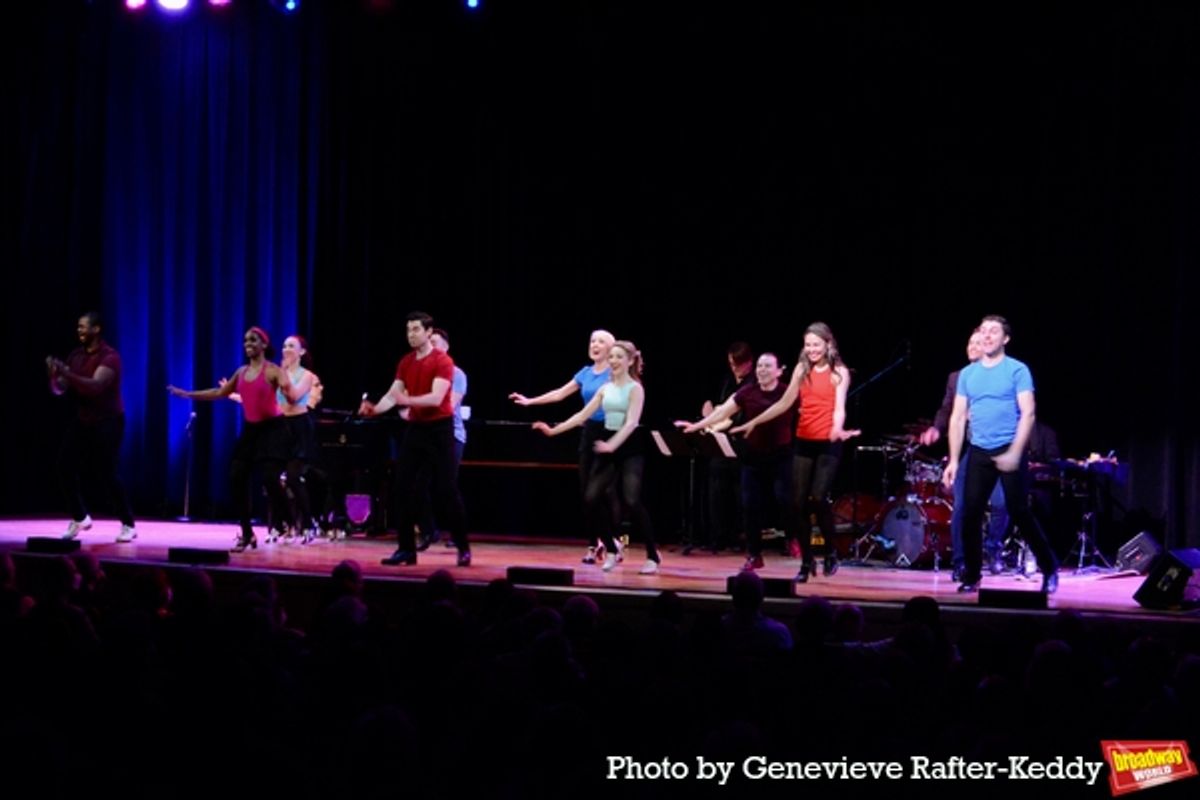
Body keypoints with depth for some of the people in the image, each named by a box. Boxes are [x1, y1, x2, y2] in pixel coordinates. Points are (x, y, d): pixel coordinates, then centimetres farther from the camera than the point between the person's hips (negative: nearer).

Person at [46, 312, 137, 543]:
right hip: (81, 420, 6)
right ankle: (80, 518, 14)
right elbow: (59, 390, 4)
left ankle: (128, 525, 4)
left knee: (106, 474, -9)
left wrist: (68, 374, -40)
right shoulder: (75, 355, 5)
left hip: (107, 422, -6)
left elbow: (95, 386, -30)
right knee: (66, 466, -5)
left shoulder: (109, 356, -15)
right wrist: (54, 375, -17)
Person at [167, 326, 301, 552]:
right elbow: (219, 393, 21)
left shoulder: (273, 371, -9)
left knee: (270, 478, -19)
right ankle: (247, 534, 9)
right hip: (250, 429, 7)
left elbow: (293, 397, -20)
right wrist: (187, 394, 21)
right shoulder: (242, 372, 10)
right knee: (237, 478, 0)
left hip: (272, 429, -7)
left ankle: (285, 527, -6)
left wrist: (288, 392, -44)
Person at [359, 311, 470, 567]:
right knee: (404, 487, 1)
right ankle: (406, 548, 6)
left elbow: (436, 398, -22)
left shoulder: (443, 362, -12)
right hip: (415, 428, 6)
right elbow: (393, 394, 4)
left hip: (439, 429, -6)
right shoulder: (405, 363, 9)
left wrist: (407, 400, -36)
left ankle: (463, 548, 4)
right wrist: (375, 408, -16)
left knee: (446, 490, -6)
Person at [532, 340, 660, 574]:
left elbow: (631, 422, -18)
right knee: (591, 498, -6)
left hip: (629, 448, -6)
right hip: (607, 447, 6)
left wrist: (612, 445, -33)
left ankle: (652, 556, -7)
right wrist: (553, 430, 2)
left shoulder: (635, 388, -6)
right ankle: (610, 550, 11)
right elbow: (582, 415, 12)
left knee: (631, 501, -20)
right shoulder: (605, 389, 12)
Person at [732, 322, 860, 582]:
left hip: (828, 443, -5)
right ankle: (807, 561, 12)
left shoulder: (839, 372, -1)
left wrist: (838, 429, -33)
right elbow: (785, 403, 13)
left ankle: (830, 552, 6)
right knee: (798, 503, -1)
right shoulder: (802, 369, 11)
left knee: (819, 499, -17)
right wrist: (753, 423, 11)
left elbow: (839, 407, -12)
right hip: (803, 442, 5)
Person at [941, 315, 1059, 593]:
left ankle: (1049, 570, 10)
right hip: (978, 453, 4)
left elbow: (1027, 414, -9)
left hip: (1010, 451, -4)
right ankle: (971, 576, 9)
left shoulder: (1017, 371, -3)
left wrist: (1014, 453, -19)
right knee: (970, 514, -1)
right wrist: (954, 460, 4)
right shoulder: (967, 374, 10)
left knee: (1019, 512, -4)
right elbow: (958, 418, 10)